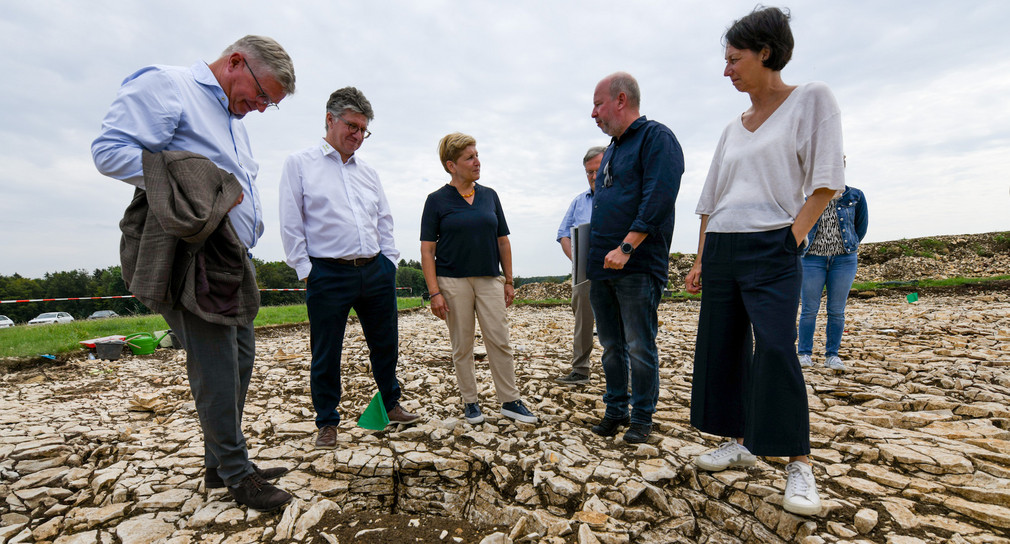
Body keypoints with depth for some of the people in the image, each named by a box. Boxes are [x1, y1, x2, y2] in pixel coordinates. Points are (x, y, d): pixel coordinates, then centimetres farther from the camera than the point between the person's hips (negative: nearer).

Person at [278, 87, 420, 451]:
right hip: (328, 274, -4)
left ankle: (391, 405, 32)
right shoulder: (300, 163, 2)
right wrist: (305, 270, -6)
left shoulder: (368, 172, 16)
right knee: (325, 355, 5)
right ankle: (327, 423, 23)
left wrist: (389, 264, 9)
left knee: (385, 344, 13)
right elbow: (290, 224, -2)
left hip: (376, 271, 5)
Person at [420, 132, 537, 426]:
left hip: (490, 280, 3)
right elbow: (427, 249, -4)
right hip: (453, 281, -2)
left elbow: (503, 241, 12)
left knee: (499, 341, 1)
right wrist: (434, 292, -11)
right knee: (462, 346, 6)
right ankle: (470, 401, 21)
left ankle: (510, 401, 13)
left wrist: (509, 281, 9)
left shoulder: (490, 195, 9)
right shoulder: (437, 200, -1)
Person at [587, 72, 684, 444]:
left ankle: (642, 417, 17)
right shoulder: (612, 148, 21)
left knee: (640, 348, 2)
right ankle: (616, 410, 26)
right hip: (602, 266, 8)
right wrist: (593, 252, 15)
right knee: (611, 346, 13)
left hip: (636, 267, -8)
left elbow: (658, 200, -18)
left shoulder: (657, 138, -5)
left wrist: (625, 248, -22)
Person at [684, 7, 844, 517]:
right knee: (721, 349, 7)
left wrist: (791, 237, -14)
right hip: (721, 250, 6)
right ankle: (740, 442, 22)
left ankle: (799, 464, 3)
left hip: (770, 249, -6)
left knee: (775, 350, -13)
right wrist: (700, 261, 10)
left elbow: (824, 181, -6)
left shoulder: (811, 99, 2)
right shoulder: (733, 129, 16)